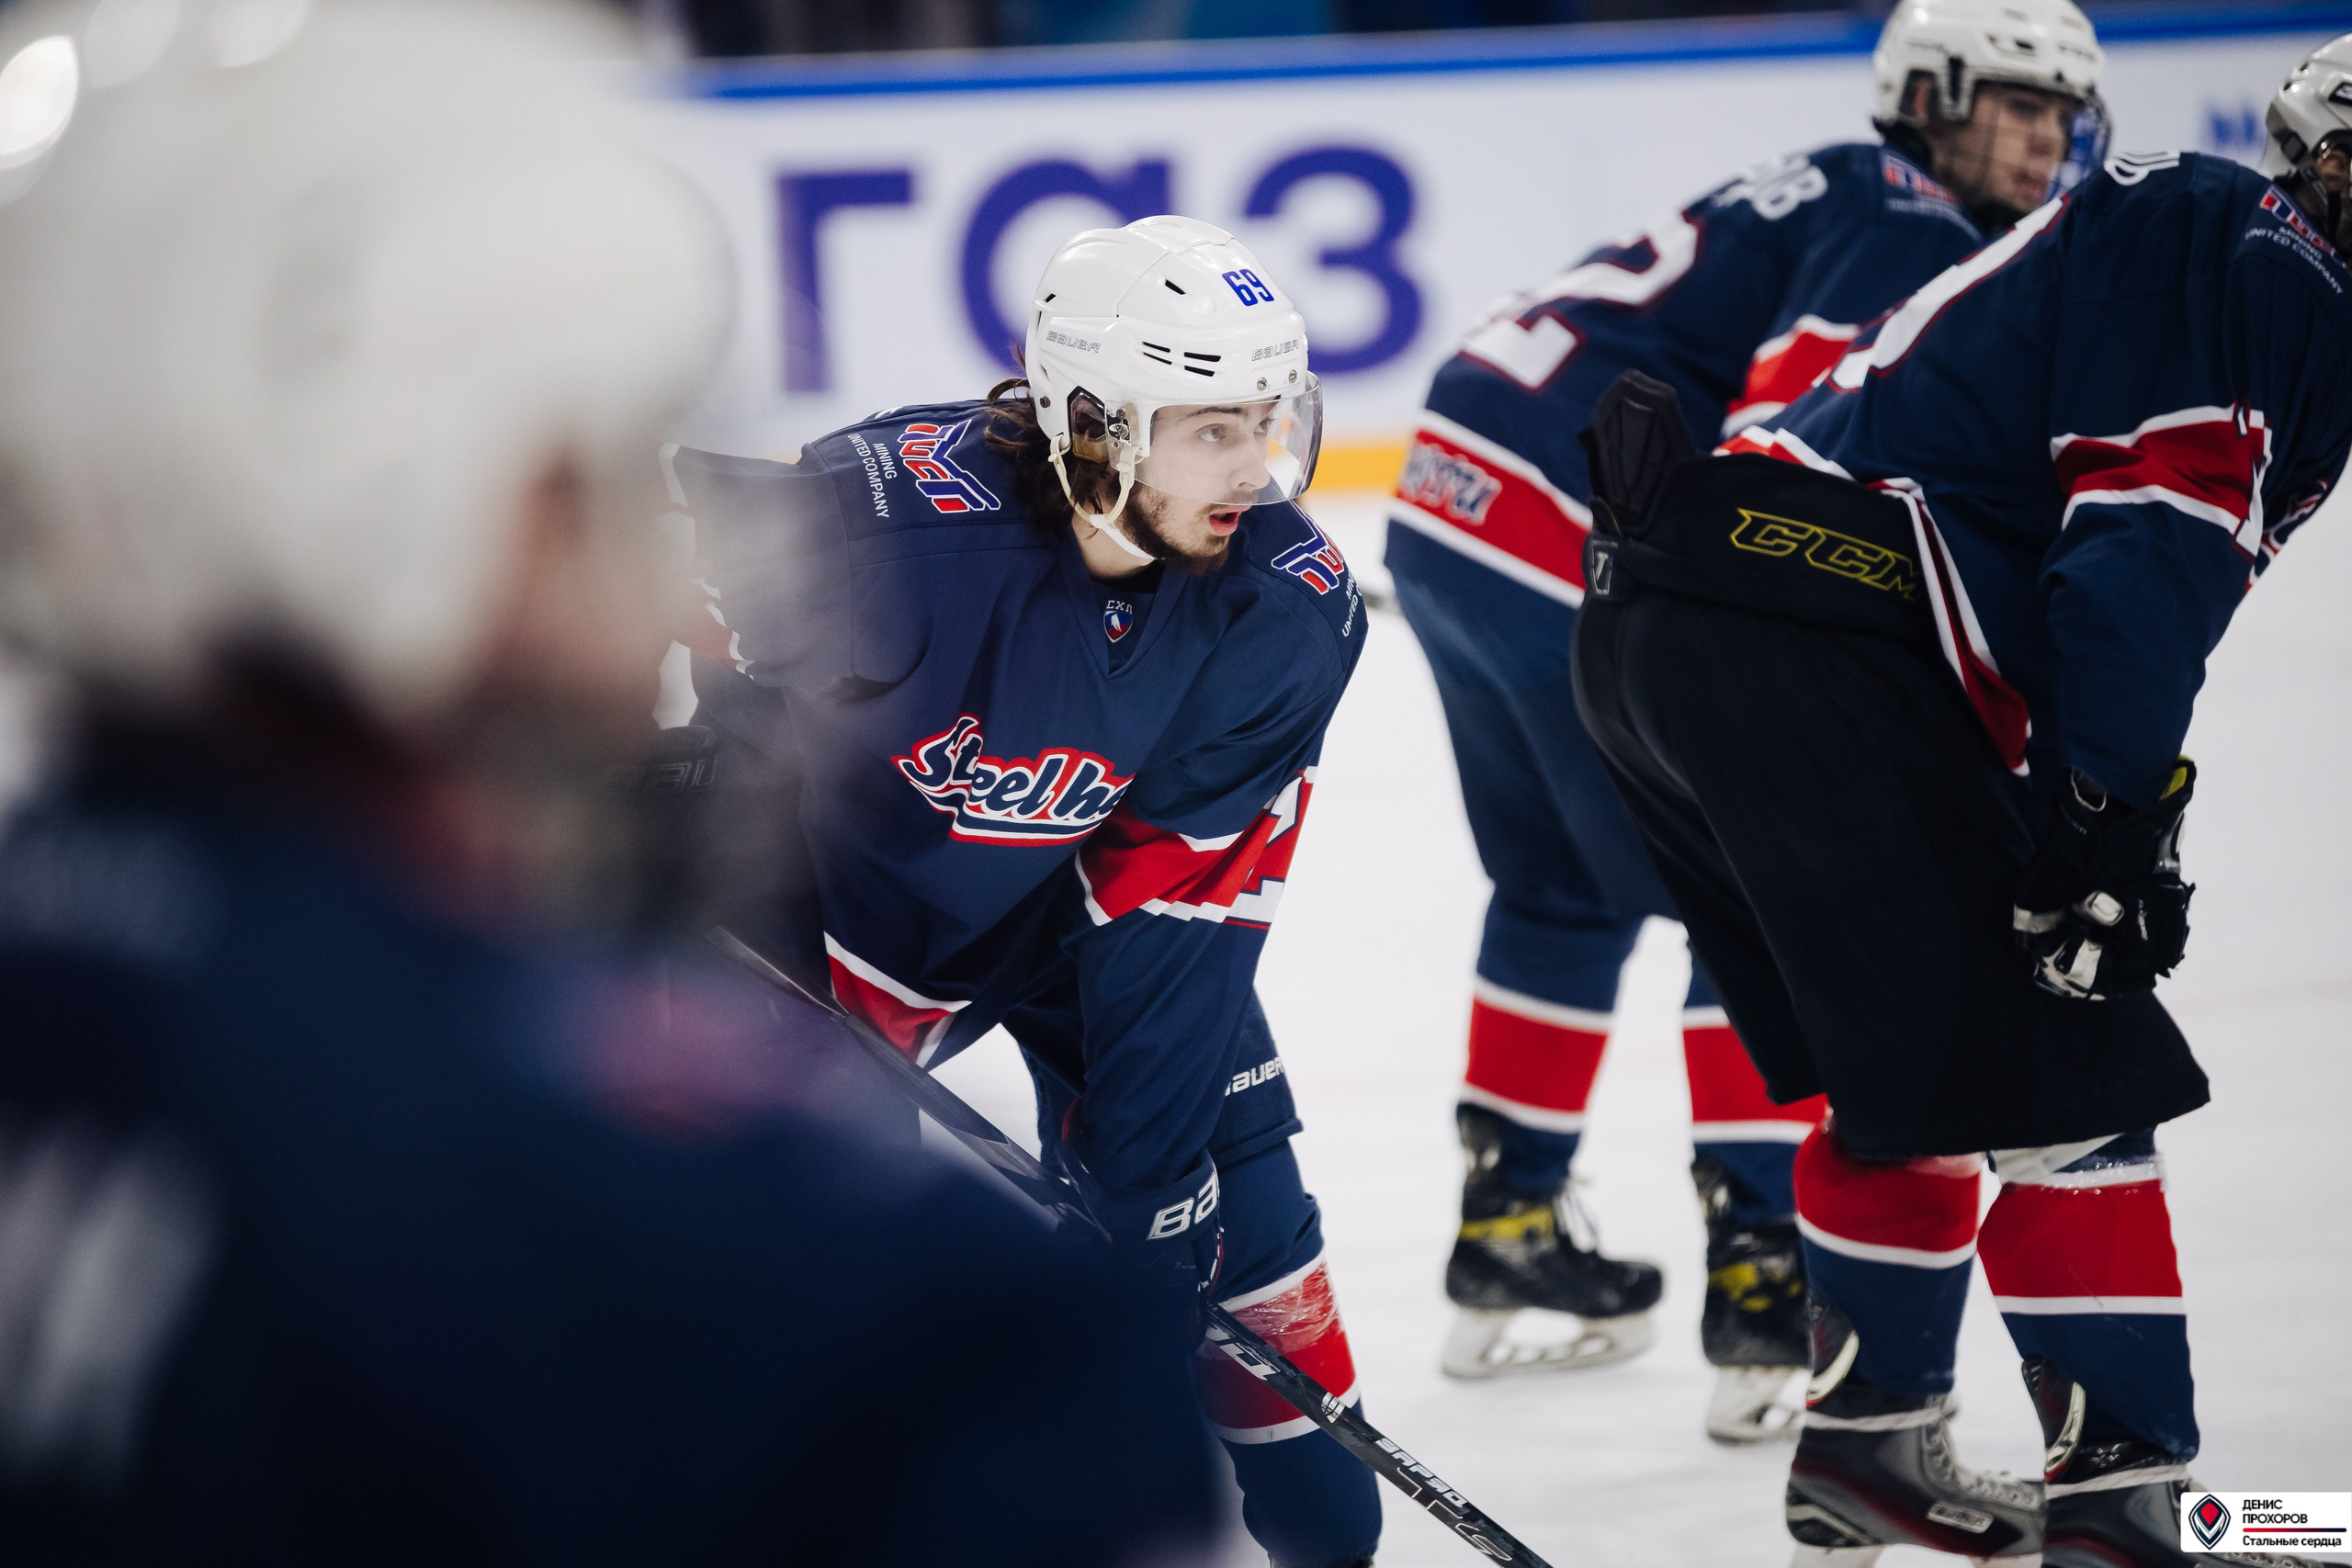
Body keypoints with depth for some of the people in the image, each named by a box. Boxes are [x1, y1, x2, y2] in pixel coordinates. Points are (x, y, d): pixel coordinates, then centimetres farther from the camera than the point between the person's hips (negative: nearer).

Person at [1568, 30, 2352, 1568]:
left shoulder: (2168, 233, 30)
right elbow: (2150, 558, -14)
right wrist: (2114, 818, -13)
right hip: (1820, 646, -10)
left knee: (1918, 1064, 22)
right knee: (2065, 1074, -4)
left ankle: (1870, 1444, 29)